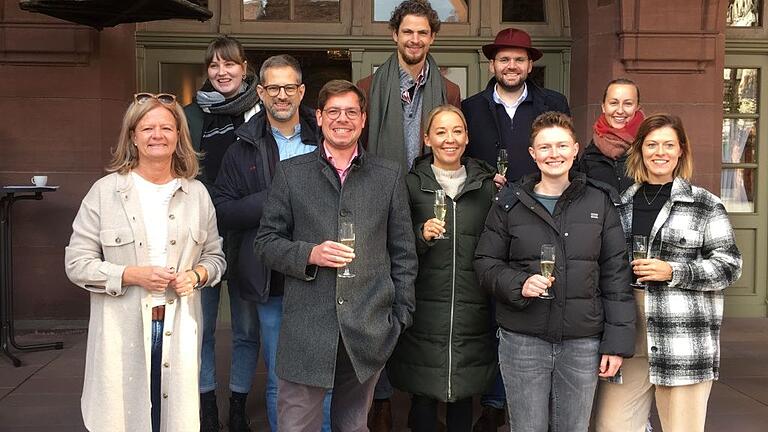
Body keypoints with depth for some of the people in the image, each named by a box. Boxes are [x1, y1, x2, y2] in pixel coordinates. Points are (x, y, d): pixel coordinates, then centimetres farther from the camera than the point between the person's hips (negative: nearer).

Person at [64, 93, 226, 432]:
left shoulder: (196, 193, 9)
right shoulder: (104, 191, 1)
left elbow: (215, 255, 17)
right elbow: (77, 263, -1)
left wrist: (197, 275, -5)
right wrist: (131, 275, -14)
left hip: (179, 328, 2)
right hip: (122, 330, -2)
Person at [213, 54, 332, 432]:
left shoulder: (324, 140, 6)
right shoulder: (244, 148, 5)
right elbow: (222, 210, -2)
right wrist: (272, 199, -14)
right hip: (272, 282, 0)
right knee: (279, 379, 10)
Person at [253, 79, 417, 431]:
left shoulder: (389, 175, 8)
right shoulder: (291, 172, 6)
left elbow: (403, 253, 9)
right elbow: (265, 242, 5)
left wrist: (401, 316, 4)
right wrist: (310, 254, -12)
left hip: (368, 330, 1)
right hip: (306, 330, -1)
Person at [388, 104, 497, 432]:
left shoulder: (486, 184, 10)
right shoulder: (412, 183, 2)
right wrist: (422, 234, -16)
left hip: (472, 310, 2)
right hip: (425, 307, -2)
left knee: (463, 395, 11)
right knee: (423, 396, 4)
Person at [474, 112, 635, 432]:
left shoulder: (599, 202, 4)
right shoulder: (510, 202, 3)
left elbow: (616, 276, 4)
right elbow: (485, 263, 5)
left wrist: (617, 343, 0)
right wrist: (519, 284, -16)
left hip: (582, 342, 1)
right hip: (522, 340, 0)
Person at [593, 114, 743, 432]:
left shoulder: (705, 205, 1)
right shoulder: (622, 203, 13)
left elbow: (729, 265, -1)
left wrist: (673, 272, -12)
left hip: (684, 341, -3)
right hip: (627, 336, 4)